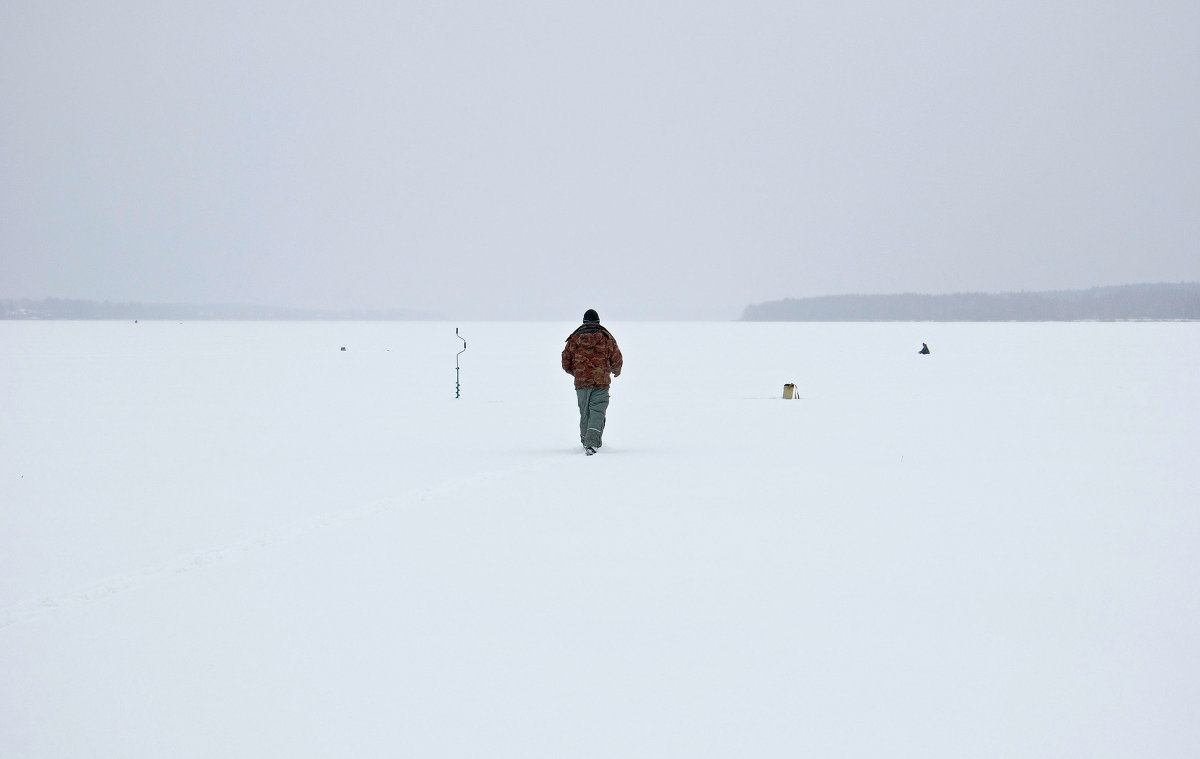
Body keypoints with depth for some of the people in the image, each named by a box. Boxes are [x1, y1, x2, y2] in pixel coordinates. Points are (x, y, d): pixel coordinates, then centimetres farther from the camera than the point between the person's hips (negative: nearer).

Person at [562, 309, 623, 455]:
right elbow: (617, 361, 4)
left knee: (584, 413, 16)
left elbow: (566, 364, 8)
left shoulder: (574, 339, 4)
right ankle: (591, 443, -21)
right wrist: (616, 371, 26)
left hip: (581, 383, 2)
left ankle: (586, 441, 28)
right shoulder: (607, 338, 0)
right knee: (597, 413, -5)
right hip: (601, 383, -2)